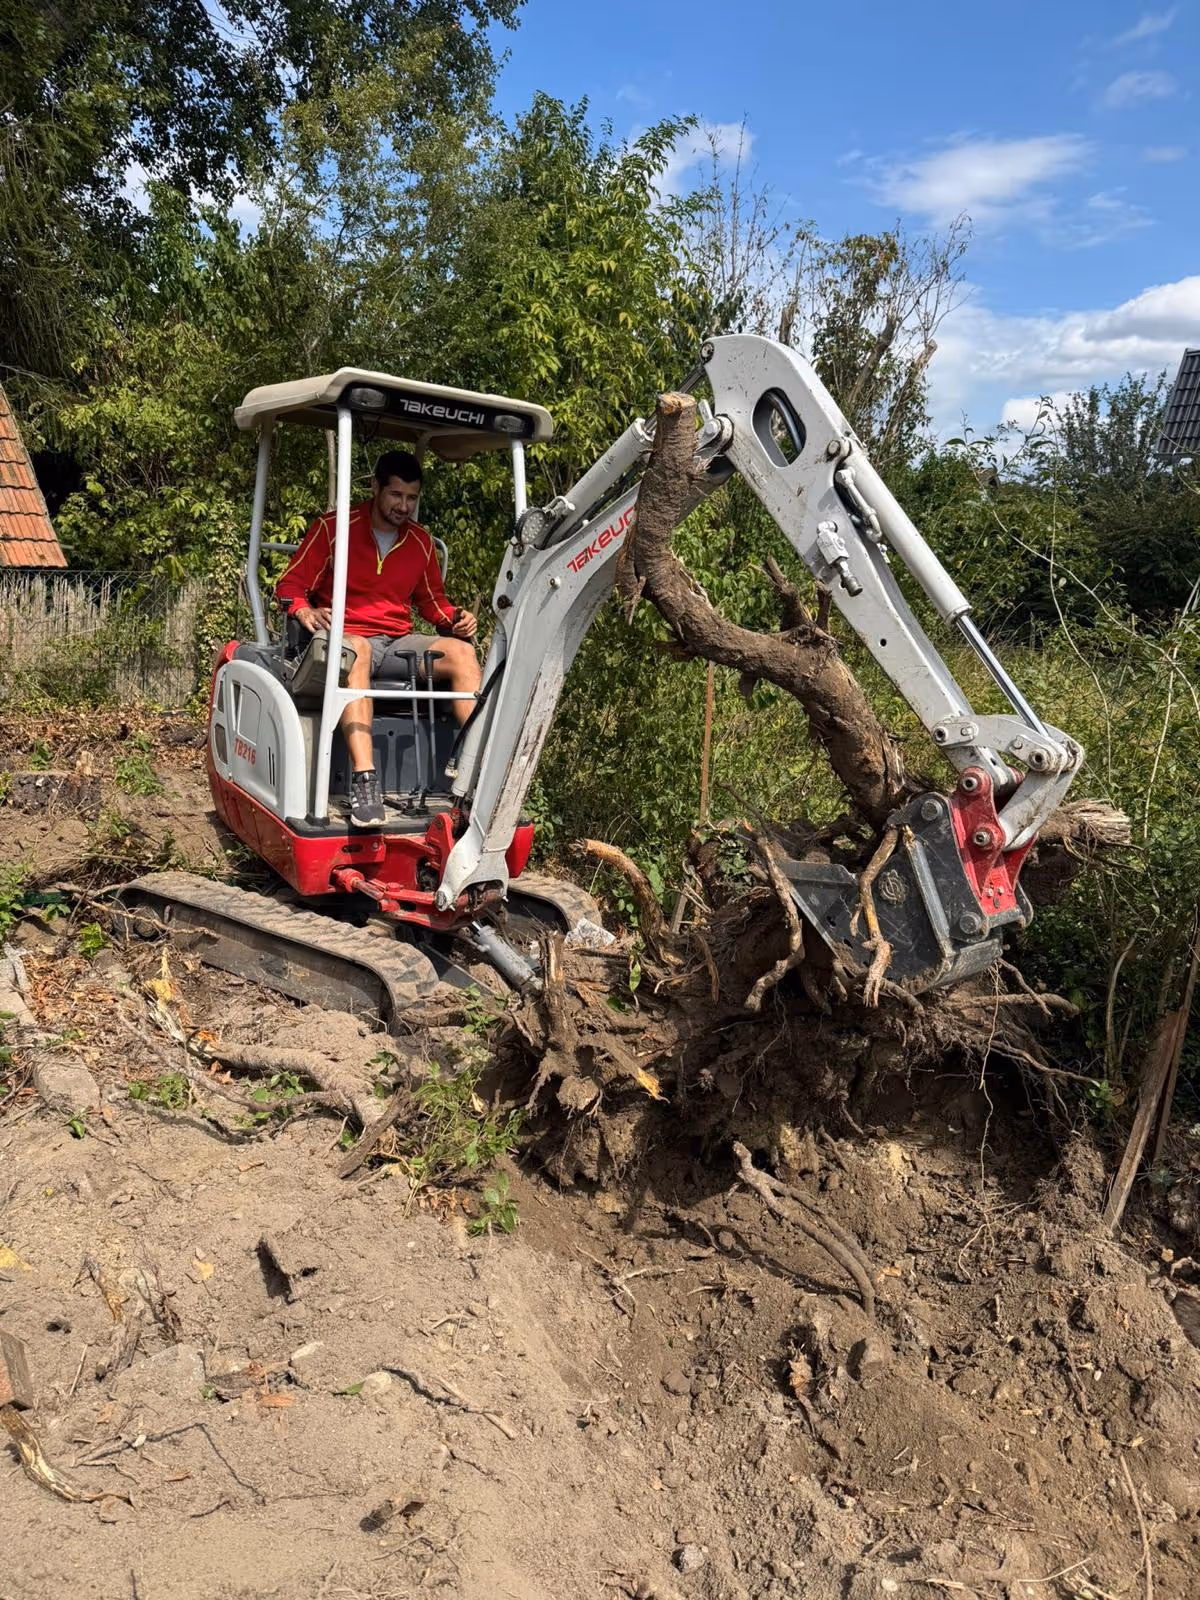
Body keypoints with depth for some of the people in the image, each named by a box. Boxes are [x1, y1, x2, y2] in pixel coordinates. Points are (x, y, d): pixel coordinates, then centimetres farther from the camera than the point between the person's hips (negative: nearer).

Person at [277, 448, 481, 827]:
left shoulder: (420, 542, 15)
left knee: (462, 651, -22)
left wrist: (455, 619, 3)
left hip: (399, 644, 5)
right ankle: (364, 781, -55)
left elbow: (431, 600, 26)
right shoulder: (333, 527, 0)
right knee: (357, 651, -41)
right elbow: (290, 585, 0)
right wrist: (305, 611, -23)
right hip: (346, 637, -5)